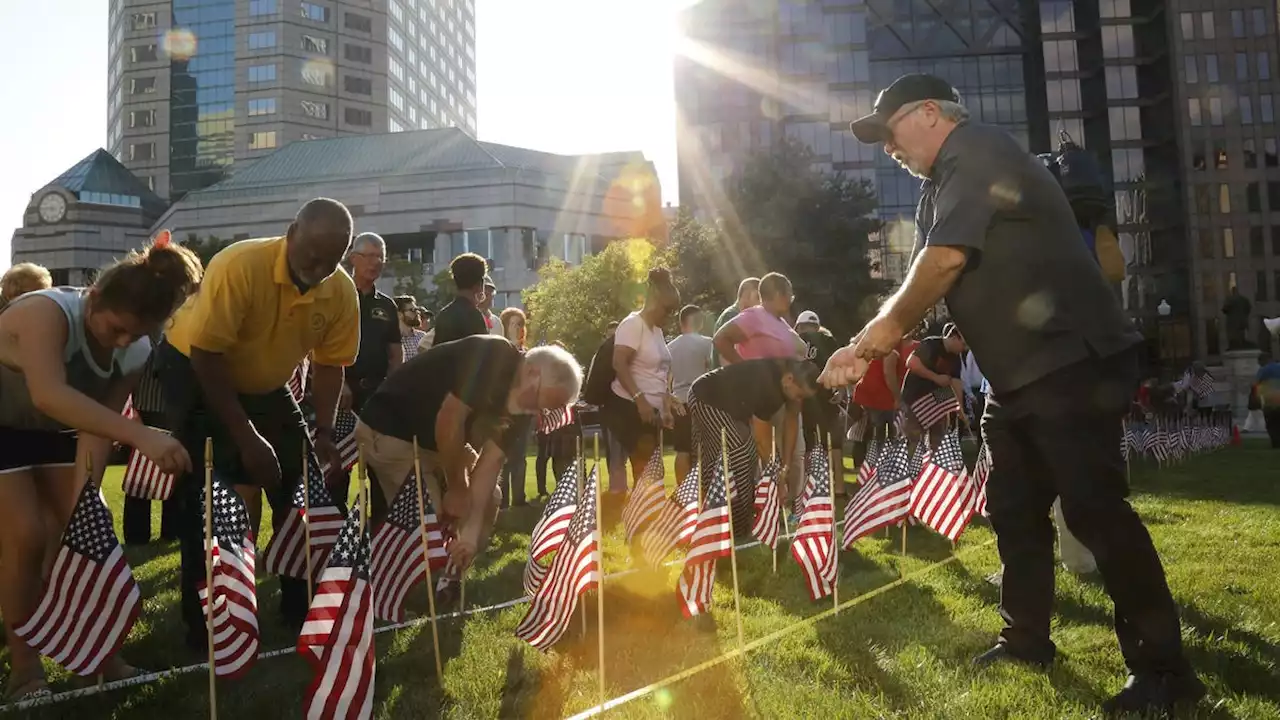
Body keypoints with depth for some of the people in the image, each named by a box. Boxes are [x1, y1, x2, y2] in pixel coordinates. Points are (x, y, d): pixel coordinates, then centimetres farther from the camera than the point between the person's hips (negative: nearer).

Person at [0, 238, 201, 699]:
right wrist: (141, 436, -65)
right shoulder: (48, 312, -36)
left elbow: (97, 428, -17)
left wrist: (82, 501, -29)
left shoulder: (136, 353, -15)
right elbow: (49, 395, -54)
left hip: (53, 431, 6)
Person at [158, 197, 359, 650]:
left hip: (265, 382, 5)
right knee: (209, 494, -13)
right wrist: (246, 437, -31)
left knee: (302, 483, 2)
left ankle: (299, 605, 15)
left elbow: (329, 366, -6)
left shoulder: (342, 294, -18)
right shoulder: (239, 266, -34)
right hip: (194, 368, -5)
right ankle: (203, 617, 1)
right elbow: (205, 355, -31)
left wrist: (324, 435, -18)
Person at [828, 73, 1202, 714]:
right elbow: (921, 287, 16)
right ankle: (1026, 640, 27)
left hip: (1071, 362, -10)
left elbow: (945, 260, -23)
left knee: (1093, 507, -11)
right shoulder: (944, 182, 19)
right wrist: (869, 345, 3)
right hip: (1021, 374, 10)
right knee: (1013, 508, 14)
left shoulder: (974, 153, -12)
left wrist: (870, 341, -14)